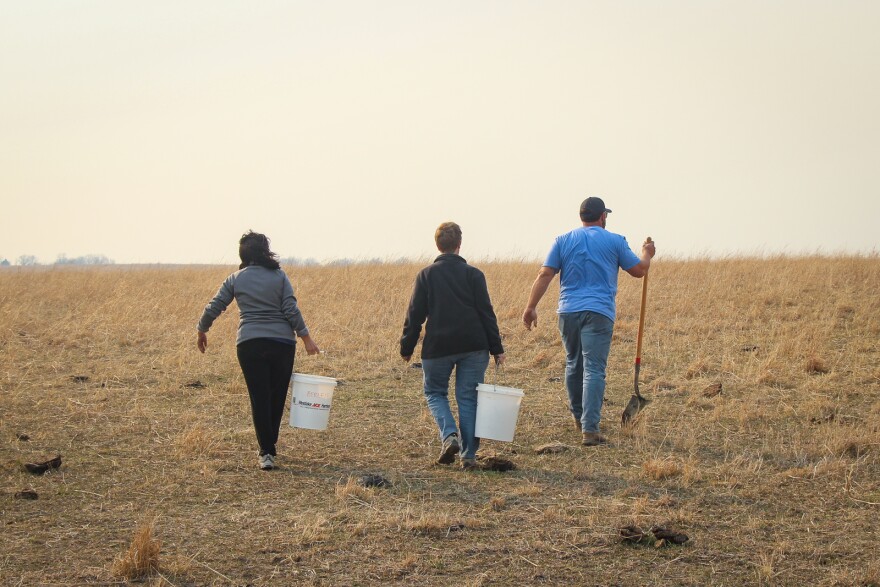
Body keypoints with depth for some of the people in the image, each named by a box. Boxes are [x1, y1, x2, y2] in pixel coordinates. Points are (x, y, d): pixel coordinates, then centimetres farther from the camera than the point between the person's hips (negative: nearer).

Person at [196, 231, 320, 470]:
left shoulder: (235, 280, 5)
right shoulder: (279, 276, 3)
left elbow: (212, 309, 5)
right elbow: (291, 310, -5)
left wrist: (202, 331, 22)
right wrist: (305, 337, 1)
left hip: (249, 344, 0)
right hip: (282, 343, 0)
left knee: (259, 399, 2)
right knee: (277, 397, 14)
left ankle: (267, 452, -5)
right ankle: (270, 446, 25)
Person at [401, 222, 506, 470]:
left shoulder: (426, 275, 1)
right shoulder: (473, 274, 1)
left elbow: (415, 315, 2)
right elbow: (486, 313, -1)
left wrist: (407, 347, 10)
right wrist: (497, 348, 3)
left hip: (438, 347, -1)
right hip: (473, 345, 1)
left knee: (435, 393, 15)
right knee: (468, 398, 6)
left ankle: (449, 436, -10)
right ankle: (469, 455, 2)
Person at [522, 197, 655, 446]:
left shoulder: (563, 241, 8)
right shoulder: (614, 241, 2)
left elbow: (545, 275, 1)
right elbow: (639, 270, 10)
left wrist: (531, 307, 3)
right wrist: (647, 253, 30)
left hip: (568, 311, 3)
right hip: (598, 311, -3)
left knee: (573, 364, 20)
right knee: (594, 370, -8)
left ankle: (578, 415, 34)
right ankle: (589, 428, -15)